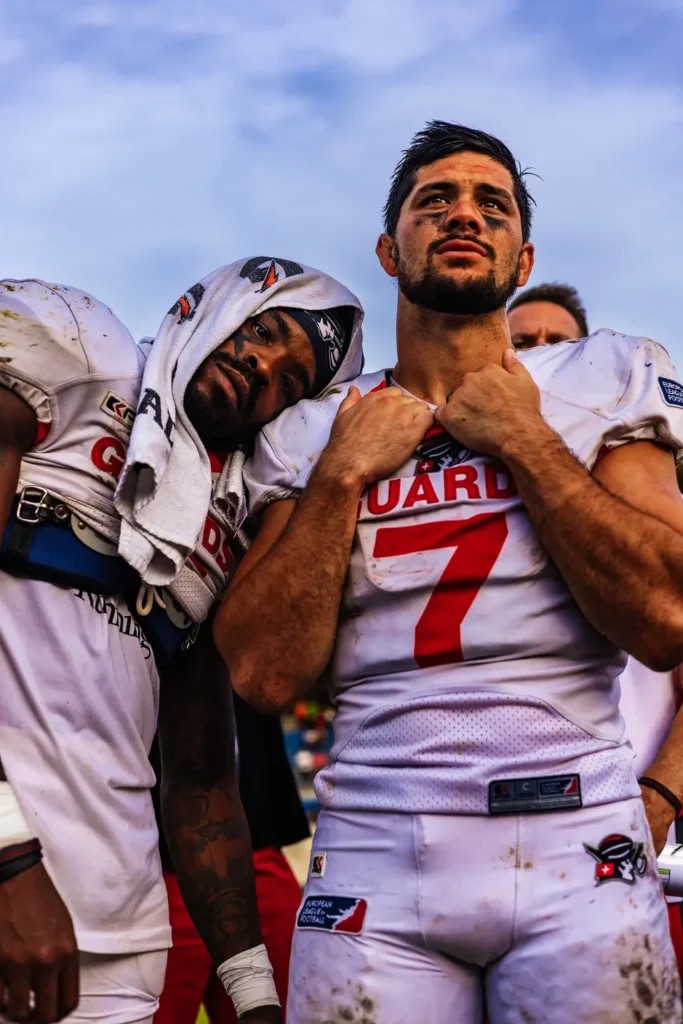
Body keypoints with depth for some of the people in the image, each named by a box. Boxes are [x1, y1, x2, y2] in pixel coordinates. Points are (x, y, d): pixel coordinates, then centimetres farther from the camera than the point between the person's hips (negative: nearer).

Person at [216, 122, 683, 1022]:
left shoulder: (604, 386, 4)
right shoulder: (314, 436, 8)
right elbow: (265, 674, -1)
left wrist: (522, 441, -8)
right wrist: (342, 475, -5)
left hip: (577, 851, -1)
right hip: (377, 859, 1)